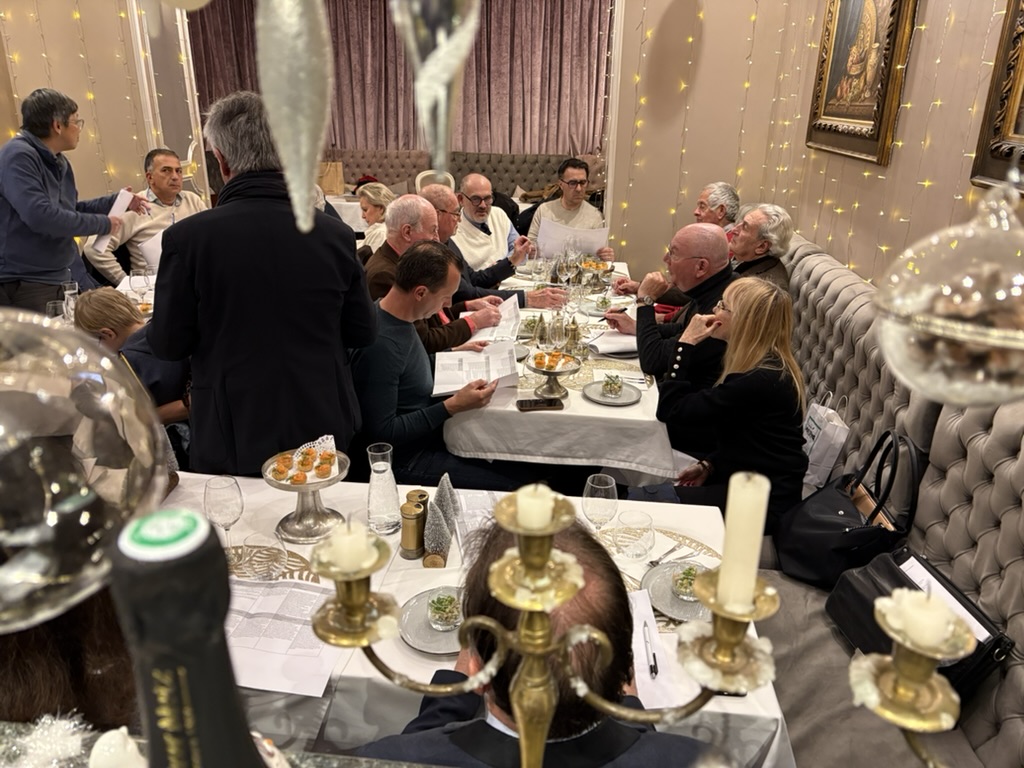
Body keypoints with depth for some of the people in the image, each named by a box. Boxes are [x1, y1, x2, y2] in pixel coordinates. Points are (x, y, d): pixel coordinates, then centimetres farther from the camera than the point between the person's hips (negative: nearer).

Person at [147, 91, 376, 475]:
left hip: (232, 442, -1)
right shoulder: (335, 234, -12)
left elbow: (167, 345, -7)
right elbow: (362, 333, -1)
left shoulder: (188, 237, -18)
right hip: (322, 431, 2)